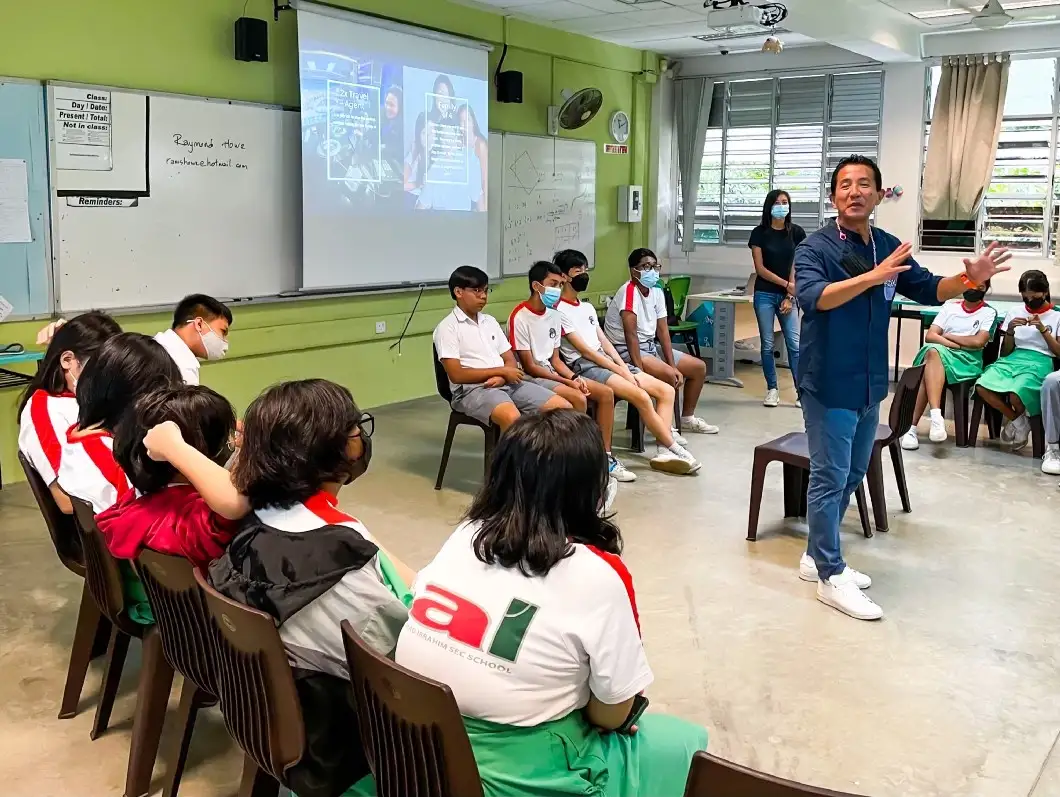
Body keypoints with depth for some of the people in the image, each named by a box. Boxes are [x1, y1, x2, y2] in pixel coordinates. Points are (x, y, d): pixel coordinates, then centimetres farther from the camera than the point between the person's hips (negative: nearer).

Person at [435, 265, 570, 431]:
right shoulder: (447, 328, -2)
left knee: (563, 408, -10)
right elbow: (456, 375, -10)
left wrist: (502, 377, -7)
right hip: (471, 389, -7)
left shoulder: (490, 321, 19)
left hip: (506, 383, 7)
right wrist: (501, 371, -9)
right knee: (512, 418, -38)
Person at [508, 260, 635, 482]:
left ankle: (605, 457, 2)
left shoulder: (554, 314, 9)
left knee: (606, 393, -4)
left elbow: (555, 359, 11)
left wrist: (574, 378, -8)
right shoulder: (520, 317, -16)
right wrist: (567, 382, -18)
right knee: (578, 398, -30)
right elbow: (529, 366, -17)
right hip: (531, 377, -8)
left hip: (551, 372, 9)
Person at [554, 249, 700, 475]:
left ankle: (664, 451, -14)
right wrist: (618, 370, -13)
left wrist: (623, 367, -1)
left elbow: (604, 341, 16)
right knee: (642, 396, -27)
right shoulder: (560, 310, -6)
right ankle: (675, 448, -13)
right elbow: (584, 350, -12)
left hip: (608, 362, 9)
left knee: (666, 390, -5)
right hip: (585, 367, -9)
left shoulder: (588, 307, 22)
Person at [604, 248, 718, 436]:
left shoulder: (657, 292, 4)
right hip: (626, 350, -9)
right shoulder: (629, 291, -21)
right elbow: (630, 333, -27)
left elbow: (662, 331, 3)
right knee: (670, 376, -30)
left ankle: (687, 418, 26)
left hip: (650, 346, 9)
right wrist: (640, 371, -31)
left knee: (699, 367, 10)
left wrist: (673, 366, -5)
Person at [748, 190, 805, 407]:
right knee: (768, 344, 2)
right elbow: (760, 268, -4)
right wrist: (786, 284, -9)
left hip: (788, 296, 0)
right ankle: (772, 389, 10)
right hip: (765, 295, 0)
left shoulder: (796, 232, 3)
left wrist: (790, 296, -5)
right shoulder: (759, 233, 0)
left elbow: (796, 267, 2)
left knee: (795, 344, -6)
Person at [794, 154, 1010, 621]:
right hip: (829, 383, -7)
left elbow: (929, 289, 12)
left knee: (852, 476, 16)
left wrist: (969, 279, -7)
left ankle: (817, 557, 30)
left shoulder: (889, 247, 7)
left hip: (869, 384, 7)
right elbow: (812, 297, -29)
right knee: (830, 478, -2)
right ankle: (830, 577, 8)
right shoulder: (815, 247, -11)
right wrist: (872, 277, -38)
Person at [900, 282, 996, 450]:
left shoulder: (989, 312, 9)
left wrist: (948, 336, 2)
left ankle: (912, 427, -37)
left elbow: (978, 341, -7)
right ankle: (936, 416, -46)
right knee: (933, 351, -37)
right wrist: (954, 344, -8)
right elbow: (930, 336, 7)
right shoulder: (950, 306, 18)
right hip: (940, 353, 3)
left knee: (927, 373, -34)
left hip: (968, 360, -3)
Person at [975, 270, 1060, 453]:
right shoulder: (1015, 312, 15)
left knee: (1015, 395, -37)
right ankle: (1019, 422, -5)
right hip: (1013, 359, 3)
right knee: (982, 387, -30)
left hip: (1040, 363, -3)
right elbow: (1005, 352, 14)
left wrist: (1043, 329, -9)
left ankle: (1015, 421, 3)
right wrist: (1010, 331, -5)